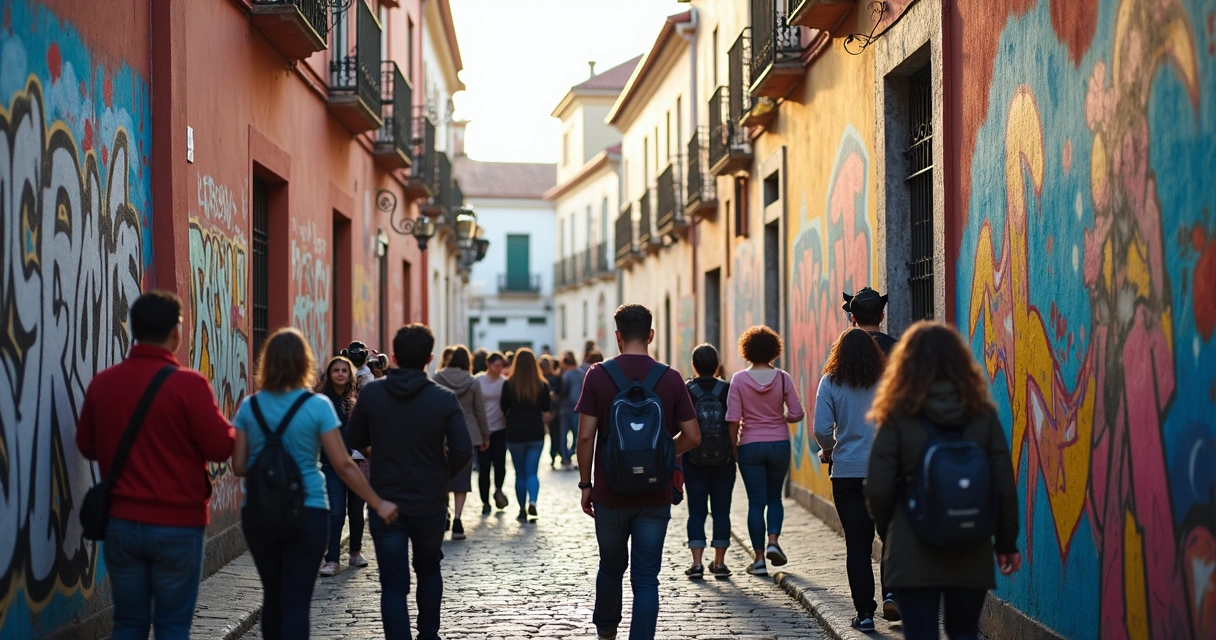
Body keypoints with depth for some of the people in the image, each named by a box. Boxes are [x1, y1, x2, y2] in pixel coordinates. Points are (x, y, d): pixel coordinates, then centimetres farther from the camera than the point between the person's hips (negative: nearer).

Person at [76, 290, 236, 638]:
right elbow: (221, 447, -10)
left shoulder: (102, 382, 0)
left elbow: (87, 445, 13)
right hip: (177, 525, -4)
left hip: (121, 523, 4)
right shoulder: (189, 384, -13)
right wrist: (228, 427, 10)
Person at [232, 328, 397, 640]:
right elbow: (343, 465, -9)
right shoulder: (317, 406, -7)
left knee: (272, 595, 17)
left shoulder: (249, 407, 1)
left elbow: (239, 467, 3)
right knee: (296, 600, -2)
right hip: (307, 513, -3)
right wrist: (378, 504, -1)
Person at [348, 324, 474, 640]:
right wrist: (442, 475, 5)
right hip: (430, 503, 1)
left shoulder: (371, 394, -7)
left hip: (385, 503, -1)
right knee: (429, 570, 24)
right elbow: (463, 452, -14)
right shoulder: (444, 399, -10)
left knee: (394, 584, 0)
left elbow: (355, 442, 3)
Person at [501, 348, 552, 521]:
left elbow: (504, 410, 0)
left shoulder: (509, 385, -7)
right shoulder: (542, 385, -3)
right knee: (532, 472, 3)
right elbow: (546, 412, 4)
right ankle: (533, 501, -22)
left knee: (520, 473, 10)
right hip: (536, 434, 1)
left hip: (515, 434, -1)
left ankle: (522, 511, 12)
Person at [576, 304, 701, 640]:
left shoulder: (598, 375, -7)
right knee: (646, 577, 3)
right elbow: (692, 436, -3)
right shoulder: (671, 378, -4)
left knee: (611, 567, 20)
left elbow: (585, 436, -9)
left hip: (610, 493, 0)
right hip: (655, 496, 0)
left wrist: (585, 483, 2)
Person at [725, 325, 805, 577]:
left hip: (750, 445, -1)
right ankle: (773, 541, -3)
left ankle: (759, 558, 5)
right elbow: (797, 414, -4)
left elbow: (733, 418, -9)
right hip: (779, 443, 1)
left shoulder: (739, 379, -7)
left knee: (756, 502, 4)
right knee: (774, 497, 18)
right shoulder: (783, 378, -5)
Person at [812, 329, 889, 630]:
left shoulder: (831, 383, -3)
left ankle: (864, 613, 4)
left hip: (846, 472, -1)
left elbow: (822, 429, -9)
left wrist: (828, 450, 11)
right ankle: (891, 593, 2)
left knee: (857, 544, 4)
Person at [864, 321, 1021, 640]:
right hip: (971, 553, 3)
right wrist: (1006, 543, 12)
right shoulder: (983, 415, 0)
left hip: (913, 554, -3)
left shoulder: (897, 420, -7)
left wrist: (890, 535, 11)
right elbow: (1005, 487, 0)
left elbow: (878, 491, -7)